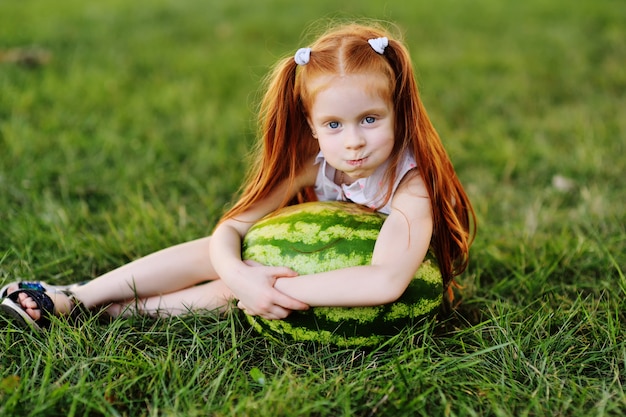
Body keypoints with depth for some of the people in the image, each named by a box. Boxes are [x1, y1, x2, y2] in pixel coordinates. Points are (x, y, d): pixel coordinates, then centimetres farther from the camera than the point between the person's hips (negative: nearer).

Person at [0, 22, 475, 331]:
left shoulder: (411, 183, -31)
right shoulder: (316, 164, -15)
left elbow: (386, 281, -47)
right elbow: (231, 227, -17)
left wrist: (283, 287, -44)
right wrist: (239, 275, -40)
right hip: (318, 272, 5)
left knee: (225, 293, -23)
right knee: (214, 253, -11)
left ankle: (113, 311, -7)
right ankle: (73, 298, -2)